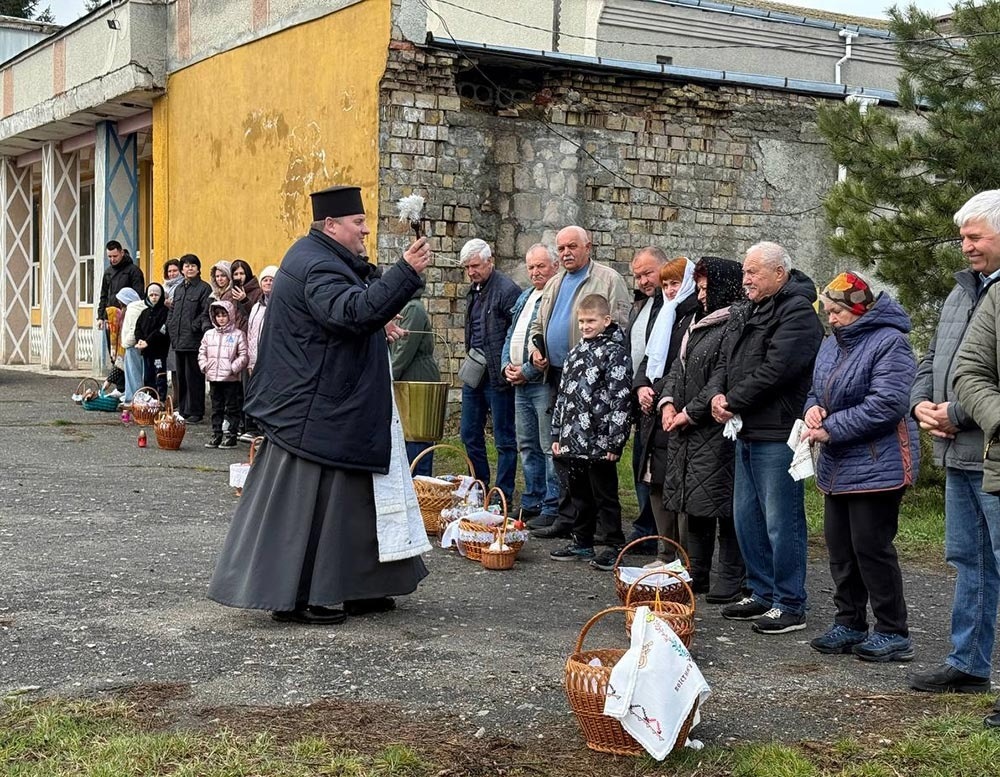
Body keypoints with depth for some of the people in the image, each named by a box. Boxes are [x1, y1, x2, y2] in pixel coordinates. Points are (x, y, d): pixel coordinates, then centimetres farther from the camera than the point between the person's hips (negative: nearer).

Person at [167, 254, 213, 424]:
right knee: (181, 376, 12)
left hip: (194, 340, -7)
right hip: (178, 340, 7)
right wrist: (170, 326, 9)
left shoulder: (204, 288, -4)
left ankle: (195, 412, -1)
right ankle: (183, 410, 19)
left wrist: (195, 326, -19)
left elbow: (206, 312, -12)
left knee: (193, 376, -6)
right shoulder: (179, 289, 18)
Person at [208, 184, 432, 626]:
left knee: (350, 497, 14)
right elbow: (353, 311, -34)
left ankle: (359, 589, 20)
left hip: (328, 409, 11)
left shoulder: (322, 259, 16)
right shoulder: (317, 266, -18)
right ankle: (292, 598, 3)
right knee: (307, 501, -5)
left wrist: (375, 326, 13)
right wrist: (406, 273, -36)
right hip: (316, 413, -11)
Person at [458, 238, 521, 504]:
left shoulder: (508, 290, -13)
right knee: (470, 435, 14)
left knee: (504, 439, 0)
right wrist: (471, 358, 15)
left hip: (498, 377, -9)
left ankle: (504, 497, 7)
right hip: (474, 373, 9)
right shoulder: (474, 291, 14)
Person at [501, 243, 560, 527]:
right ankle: (531, 504, 23)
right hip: (520, 384, 10)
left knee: (549, 447, -5)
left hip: (544, 383, -9)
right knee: (527, 447, 15)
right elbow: (510, 335, 23)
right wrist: (507, 364, 6)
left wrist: (527, 371, -17)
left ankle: (552, 509, -1)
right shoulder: (524, 297, 18)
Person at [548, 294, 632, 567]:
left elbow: (621, 398, -14)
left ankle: (613, 547, 9)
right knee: (579, 495, 15)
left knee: (604, 496, 1)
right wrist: (557, 435, 15)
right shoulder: (576, 352, 15)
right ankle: (582, 543, 25)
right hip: (572, 441, 7)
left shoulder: (615, 352, -9)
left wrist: (614, 442, -17)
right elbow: (563, 395, 19)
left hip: (599, 443, -7)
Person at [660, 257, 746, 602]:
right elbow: (679, 365, 19)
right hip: (687, 431, 10)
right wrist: (668, 401, 4)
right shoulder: (699, 322, 17)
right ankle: (695, 574, 24)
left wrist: (690, 412, -14)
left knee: (722, 504, -5)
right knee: (692, 503, 14)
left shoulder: (737, 324, -15)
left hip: (718, 431, -10)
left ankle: (730, 582, 3)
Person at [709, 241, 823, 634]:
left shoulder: (798, 313, -12)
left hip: (777, 435, -10)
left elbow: (775, 370, -21)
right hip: (748, 433, 10)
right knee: (747, 518, 15)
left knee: (782, 522, -5)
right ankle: (762, 593, 27)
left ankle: (790, 605, 4)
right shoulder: (754, 311, 19)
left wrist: (734, 402, -12)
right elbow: (726, 361, 18)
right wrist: (718, 394, -2)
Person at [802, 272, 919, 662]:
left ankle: (893, 633, 5)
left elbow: (885, 405, -23)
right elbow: (817, 390, 23)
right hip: (837, 466, 9)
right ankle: (849, 624, 24)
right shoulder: (832, 343, 13)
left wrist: (831, 429, -19)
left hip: (876, 466, -9)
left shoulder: (889, 342, -14)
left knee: (871, 547, -5)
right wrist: (813, 408, -2)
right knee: (840, 547, 13)